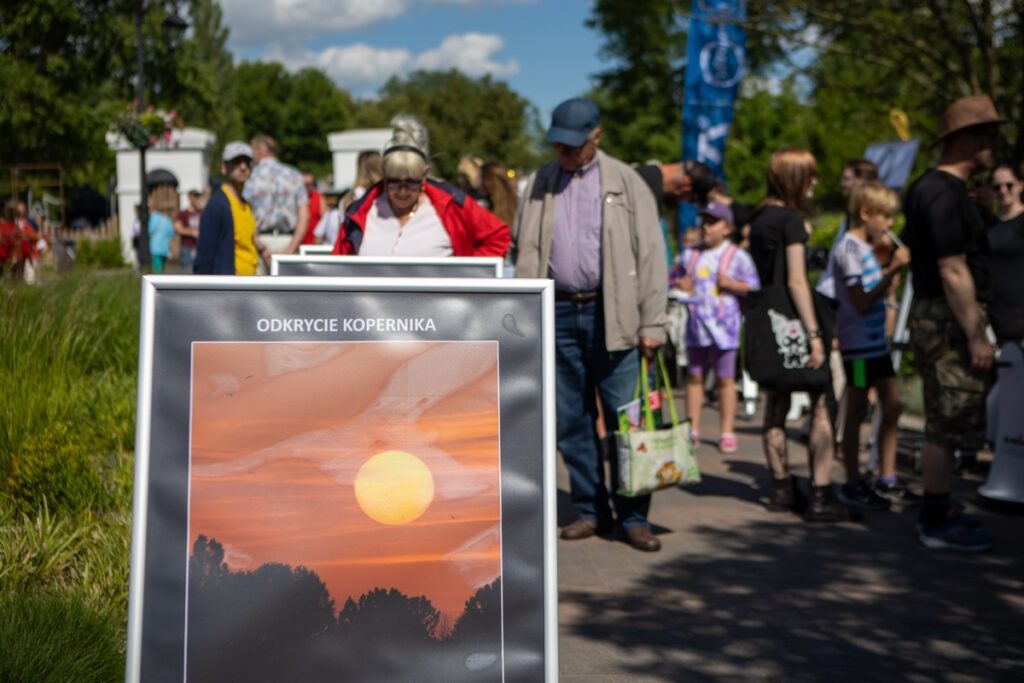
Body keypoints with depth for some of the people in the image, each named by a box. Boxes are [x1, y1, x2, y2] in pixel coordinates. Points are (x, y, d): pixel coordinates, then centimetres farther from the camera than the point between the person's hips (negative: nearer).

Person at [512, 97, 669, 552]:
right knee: (571, 419, 7)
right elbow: (525, 254, 11)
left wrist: (652, 324, -6)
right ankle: (590, 510, 19)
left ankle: (633, 517, 8)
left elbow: (650, 255, 0)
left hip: (612, 314, -3)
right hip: (558, 313, 3)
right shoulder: (541, 183, 12)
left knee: (625, 419, -3)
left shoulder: (625, 183, 4)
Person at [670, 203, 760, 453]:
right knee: (695, 376, 8)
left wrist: (732, 284, -15)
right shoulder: (689, 255, 11)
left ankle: (727, 432, 9)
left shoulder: (737, 256, 1)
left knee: (725, 378, 2)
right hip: (695, 324, 3)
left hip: (723, 325, -3)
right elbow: (672, 279, 21)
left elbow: (754, 287, 1)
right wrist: (679, 284, -1)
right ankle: (692, 429, 15)